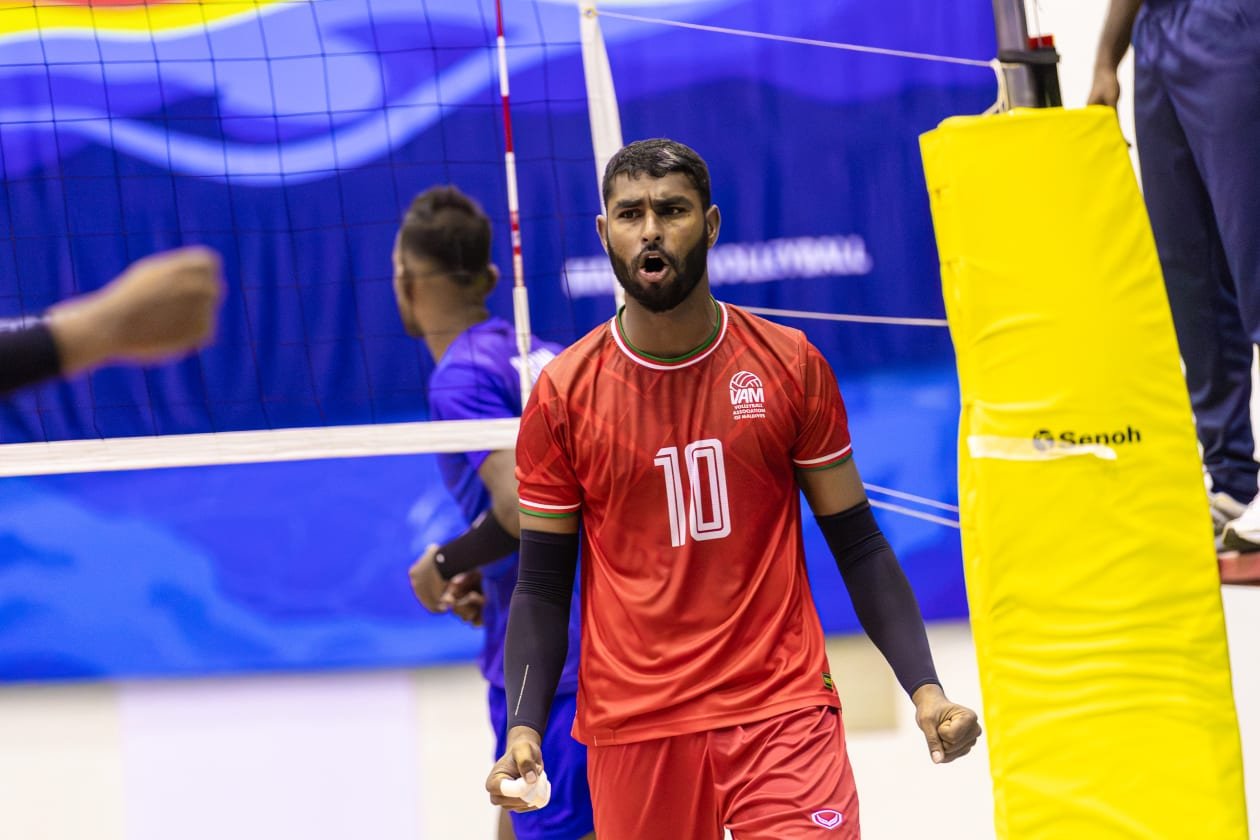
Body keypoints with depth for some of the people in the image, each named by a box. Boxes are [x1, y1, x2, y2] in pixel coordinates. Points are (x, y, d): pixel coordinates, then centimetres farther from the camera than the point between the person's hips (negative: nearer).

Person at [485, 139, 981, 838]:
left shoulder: (789, 366, 1)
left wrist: (924, 688, -5)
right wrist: (524, 729, -9)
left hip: (783, 714, 0)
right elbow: (542, 586, 4)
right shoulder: (563, 394, 0)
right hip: (632, 726, 0)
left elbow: (858, 546, 6)